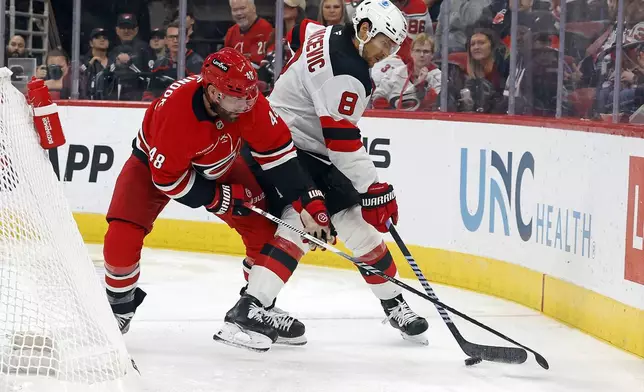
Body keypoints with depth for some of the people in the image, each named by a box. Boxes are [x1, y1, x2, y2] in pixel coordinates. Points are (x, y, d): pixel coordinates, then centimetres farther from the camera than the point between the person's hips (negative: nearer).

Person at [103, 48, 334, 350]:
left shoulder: (248, 101, -28)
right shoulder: (173, 110, -41)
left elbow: (276, 151, -18)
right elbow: (167, 178, -31)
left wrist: (309, 202, -24)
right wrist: (221, 198, -25)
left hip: (217, 164, 4)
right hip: (154, 164, -4)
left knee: (265, 226, -5)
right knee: (122, 237, -19)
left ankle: (258, 306, 14)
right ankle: (119, 305, 8)